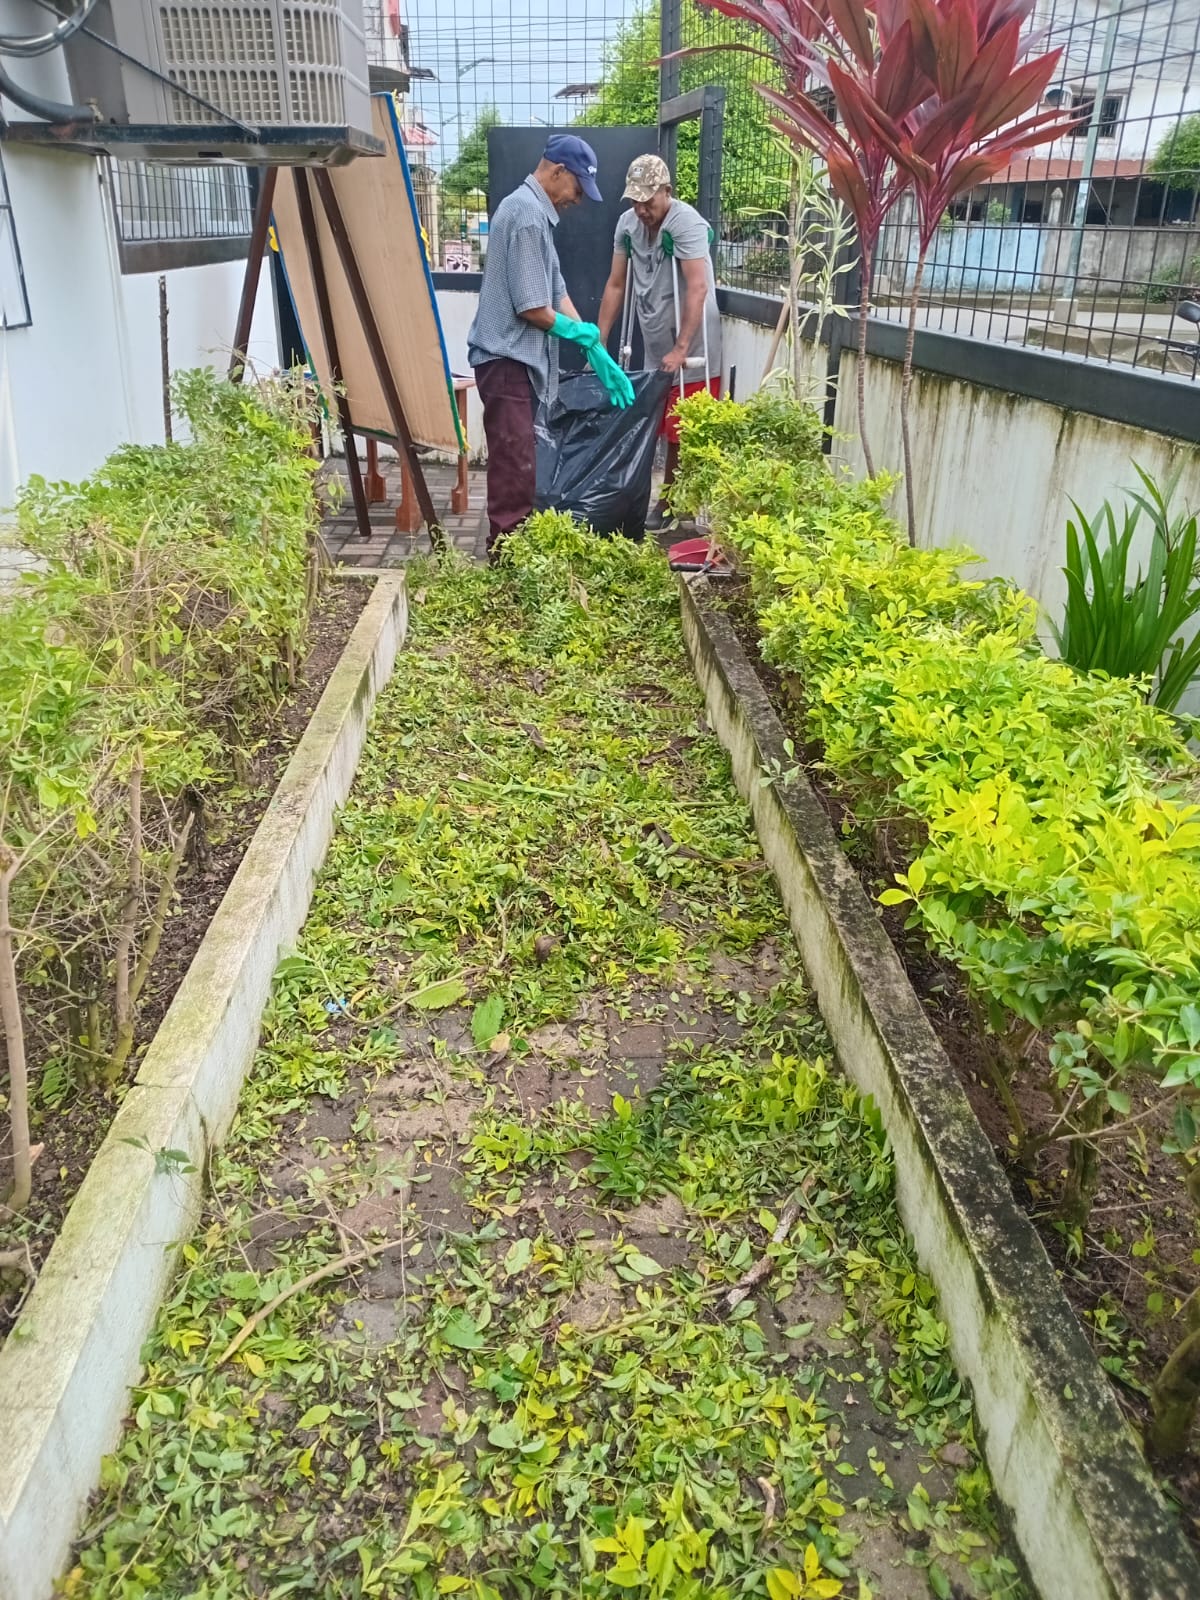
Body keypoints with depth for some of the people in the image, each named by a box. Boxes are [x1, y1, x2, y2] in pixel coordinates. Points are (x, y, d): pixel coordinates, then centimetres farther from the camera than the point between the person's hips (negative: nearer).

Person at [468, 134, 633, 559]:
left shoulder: (532, 210, 18)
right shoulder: (527, 214, -15)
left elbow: (556, 292, 17)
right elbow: (531, 307, -19)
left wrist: (597, 354, 11)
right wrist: (579, 331, 1)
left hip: (517, 359, 10)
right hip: (507, 359, -10)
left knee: (517, 470, 16)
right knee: (515, 474, -9)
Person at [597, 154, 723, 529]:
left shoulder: (686, 222, -16)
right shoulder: (627, 223, 4)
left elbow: (697, 289, -23)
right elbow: (615, 285, 9)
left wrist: (680, 349, -28)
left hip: (691, 354, -6)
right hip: (656, 352, 6)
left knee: (685, 436, -2)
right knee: (669, 433, 14)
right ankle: (669, 504, 23)